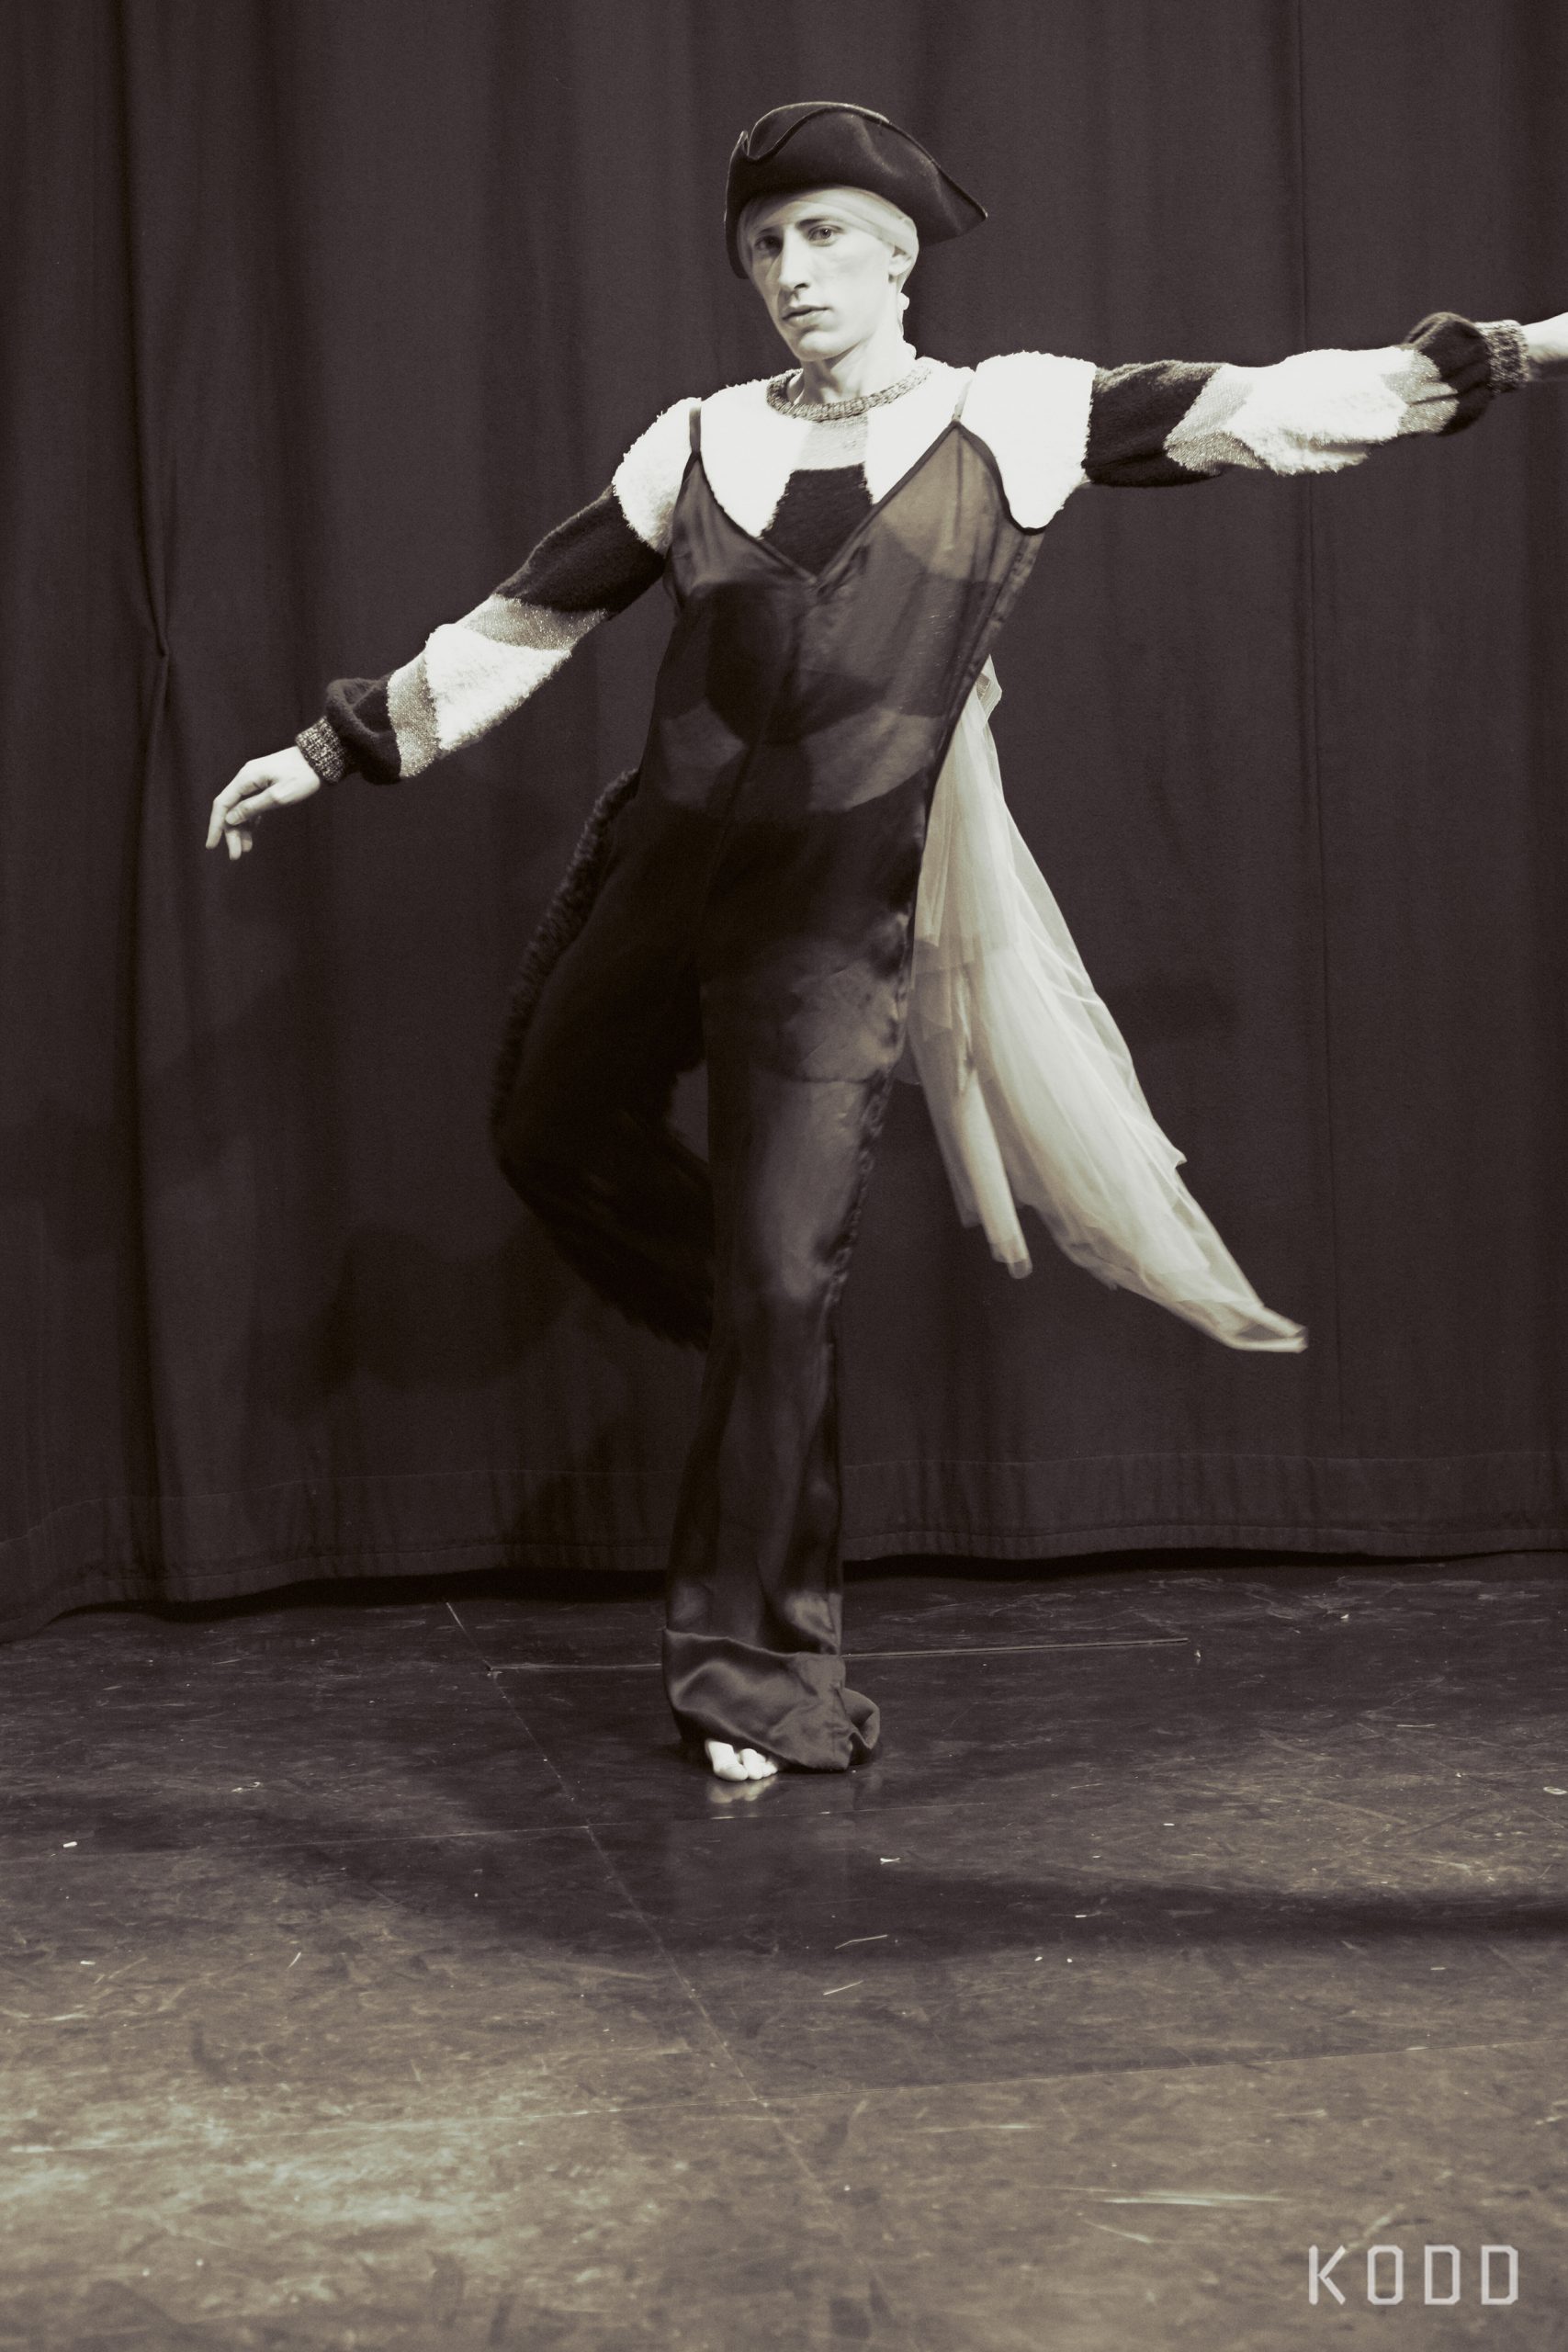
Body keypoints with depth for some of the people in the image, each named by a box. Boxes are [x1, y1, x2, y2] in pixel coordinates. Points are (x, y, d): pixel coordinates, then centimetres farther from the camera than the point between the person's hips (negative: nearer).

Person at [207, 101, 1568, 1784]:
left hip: (831, 924, -4)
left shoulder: (1014, 419, 1)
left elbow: (1263, 409, -3)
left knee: (781, 1282, -3)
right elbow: (530, 617, 11)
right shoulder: (701, 444, 7)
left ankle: (759, 1674, 11)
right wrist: (341, 744, 12)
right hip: (655, 877, 4)